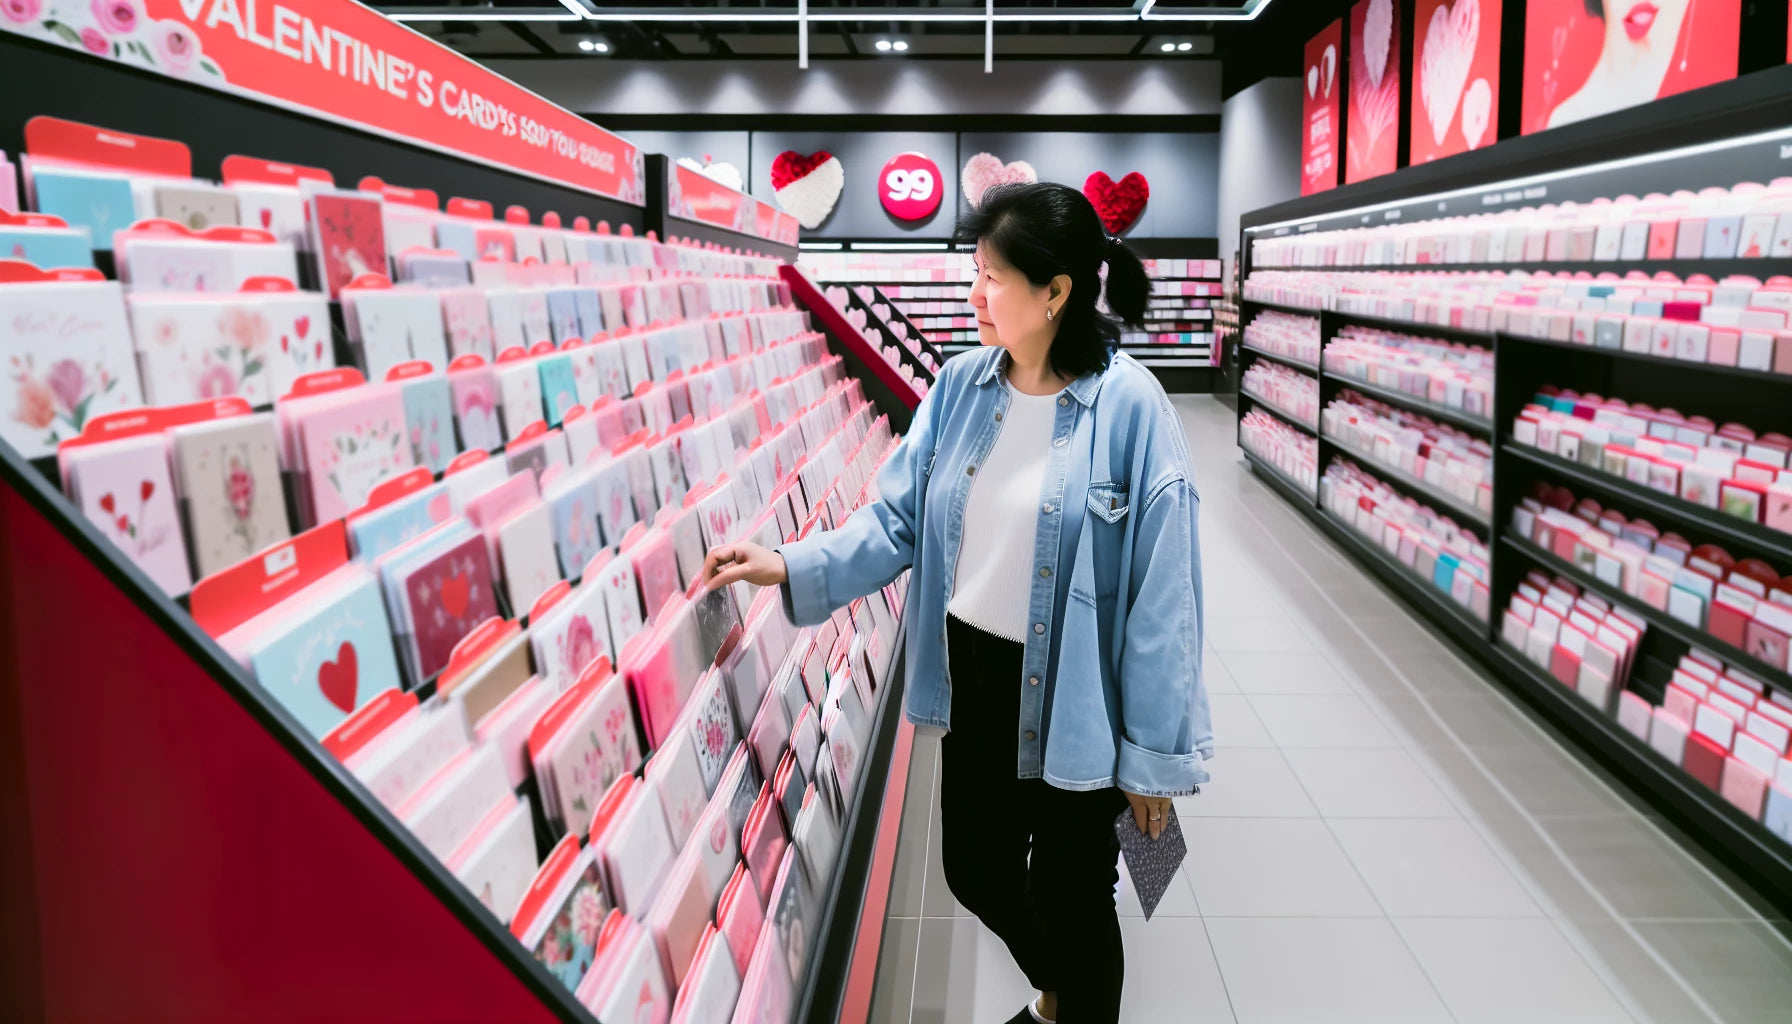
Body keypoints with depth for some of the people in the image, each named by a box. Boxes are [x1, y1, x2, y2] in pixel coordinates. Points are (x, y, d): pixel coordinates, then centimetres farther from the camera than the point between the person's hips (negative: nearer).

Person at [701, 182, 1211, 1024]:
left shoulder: (1129, 406, -20)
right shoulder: (961, 386, -4)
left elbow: (1159, 593, -17)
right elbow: (900, 518, 2)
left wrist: (1153, 753, -12)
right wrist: (790, 567, -11)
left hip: (1072, 698, -6)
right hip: (974, 677, 6)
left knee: (1071, 894, 12)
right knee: (977, 873, 23)